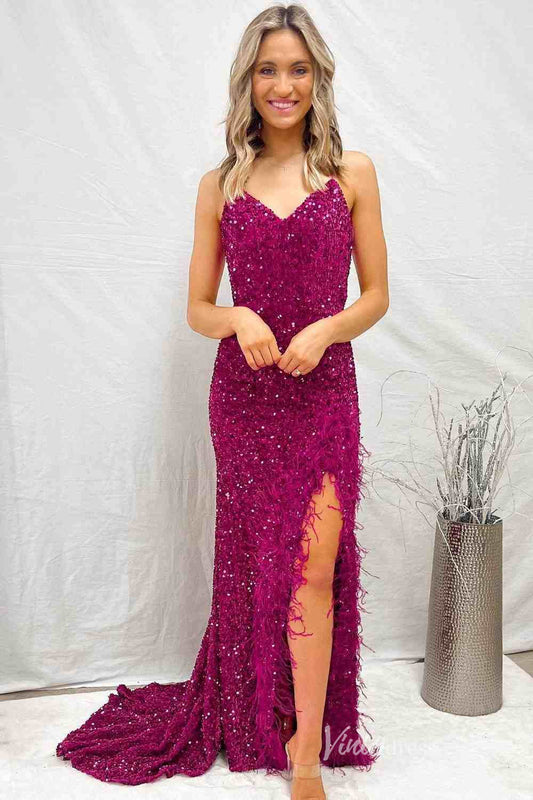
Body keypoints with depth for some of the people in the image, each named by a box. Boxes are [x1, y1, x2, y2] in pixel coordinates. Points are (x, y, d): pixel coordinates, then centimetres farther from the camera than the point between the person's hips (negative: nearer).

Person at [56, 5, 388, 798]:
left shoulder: (351, 172, 3)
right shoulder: (220, 186, 5)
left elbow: (376, 294, 5)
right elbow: (197, 309, 7)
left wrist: (324, 330, -14)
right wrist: (240, 318, -15)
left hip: (323, 391, -1)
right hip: (243, 396, 1)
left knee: (314, 566, -6)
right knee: (257, 562, 11)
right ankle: (256, 719, 33)